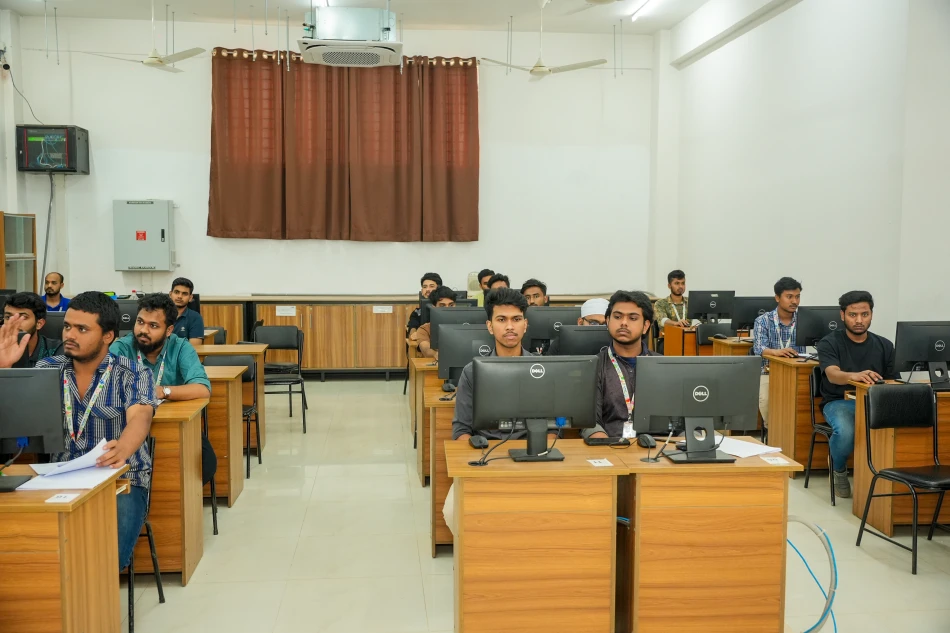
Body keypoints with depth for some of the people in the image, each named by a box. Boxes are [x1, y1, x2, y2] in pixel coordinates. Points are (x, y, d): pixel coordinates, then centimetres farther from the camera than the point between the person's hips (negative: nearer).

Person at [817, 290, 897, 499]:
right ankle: (839, 471, -1)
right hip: (839, 402, -3)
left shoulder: (884, 345, 9)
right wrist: (855, 376, -46)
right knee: (845, 432, -36)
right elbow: (833, 375, -22)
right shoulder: (829, 343, -4)